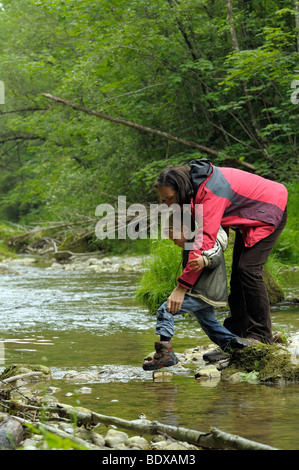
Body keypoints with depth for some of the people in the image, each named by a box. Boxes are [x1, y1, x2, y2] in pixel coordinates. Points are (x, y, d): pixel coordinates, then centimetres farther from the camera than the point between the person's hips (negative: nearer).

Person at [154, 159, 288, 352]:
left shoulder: (210, 192, -36)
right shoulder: (195, 185, -7)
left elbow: (205, 241, -41)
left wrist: (182, 287, -42)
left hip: (269, 213, -10)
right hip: (247, 219, 10)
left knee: (248, 269, -18)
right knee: (238, 271, 9)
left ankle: (261, 335, -12)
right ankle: (236, 332, 15)